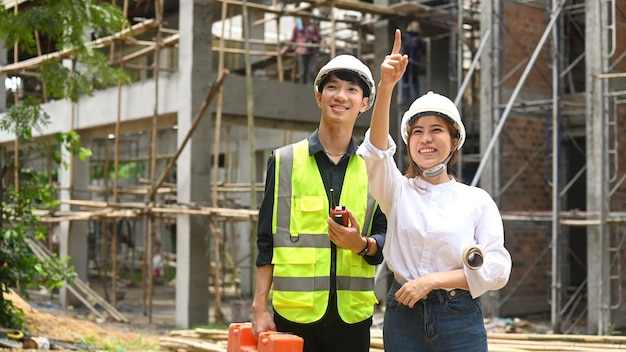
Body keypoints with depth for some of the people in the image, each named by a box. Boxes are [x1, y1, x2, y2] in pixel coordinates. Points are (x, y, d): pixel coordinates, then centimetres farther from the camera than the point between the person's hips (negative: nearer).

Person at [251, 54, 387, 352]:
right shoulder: (284, 161, 6)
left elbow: (385, 238, 8)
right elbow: (267, 242, 5)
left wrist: (362, 244, -14)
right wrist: (260, 307, -1)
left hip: (353, 313, 2)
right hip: (294, 312, -1)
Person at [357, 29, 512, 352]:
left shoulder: (478, 200, 1)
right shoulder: (398, 192, 4)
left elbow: (496, 269, -4)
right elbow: (377, 150, -14)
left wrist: (433, 280, -15)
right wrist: (386, 86, -28)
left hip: (460, 319, -1)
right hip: (404, 317, 1)